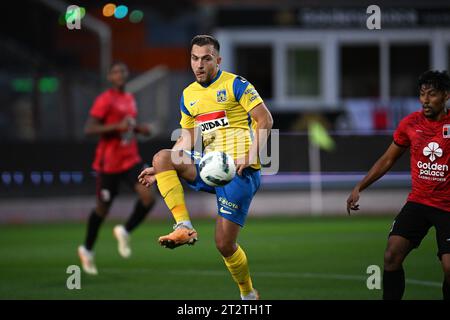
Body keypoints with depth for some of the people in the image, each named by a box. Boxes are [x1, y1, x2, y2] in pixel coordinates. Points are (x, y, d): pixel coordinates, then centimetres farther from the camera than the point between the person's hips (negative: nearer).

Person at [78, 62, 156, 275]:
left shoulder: (130, 99, 11)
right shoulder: (105, 100, -13)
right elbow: (89, 129, -20)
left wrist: (139, 129, 6)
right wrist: (118, 126, -27)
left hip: (131, 160, 6)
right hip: (109, 163, -6)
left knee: (148, 197, -14)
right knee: (103, 208, 6)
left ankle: (125, 231, 11)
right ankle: (87, 250, 29)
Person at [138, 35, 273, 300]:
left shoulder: (235, 84, -3)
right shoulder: (188, 95, 15)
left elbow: (265, 119, -8)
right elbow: (187, 141, 22)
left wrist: (250, 155, -21)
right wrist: (161, 170, 11)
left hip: (239, 170, -6)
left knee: (225, 244, -9)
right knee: (162, 157, -20)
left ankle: (248, 294, 16)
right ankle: (185, 227, -23)